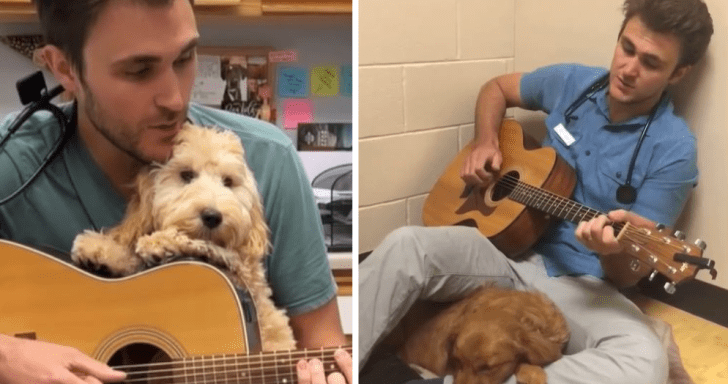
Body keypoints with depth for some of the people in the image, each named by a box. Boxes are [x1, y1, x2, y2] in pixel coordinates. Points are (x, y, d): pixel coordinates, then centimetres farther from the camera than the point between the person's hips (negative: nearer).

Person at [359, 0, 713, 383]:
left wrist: (614, 250, -34)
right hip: (510, 248, 4)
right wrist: (484, 144, 2)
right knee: (406, 244, -26)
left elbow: (630, 273, -9)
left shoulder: (673, 149, -10)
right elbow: (497, 87, 22)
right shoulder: (571, 82, 2)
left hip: (580, 283, -3)